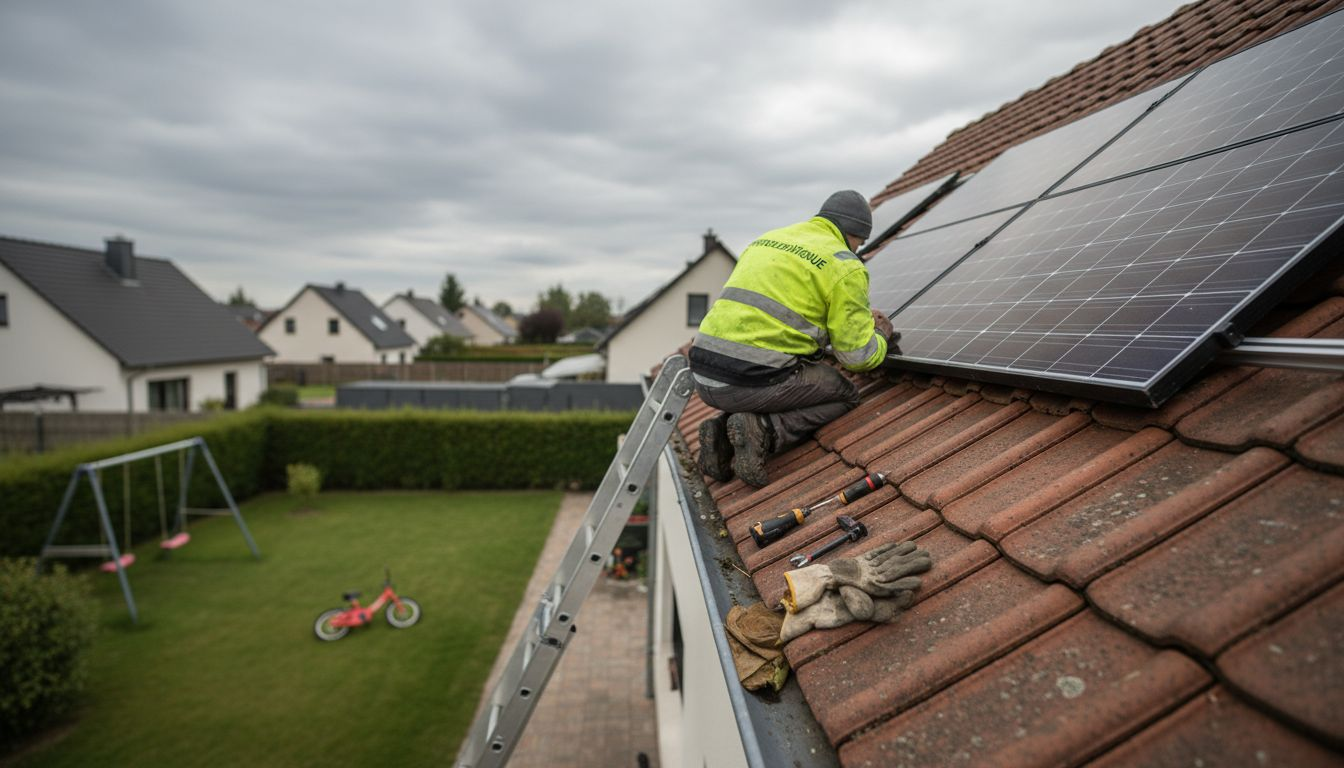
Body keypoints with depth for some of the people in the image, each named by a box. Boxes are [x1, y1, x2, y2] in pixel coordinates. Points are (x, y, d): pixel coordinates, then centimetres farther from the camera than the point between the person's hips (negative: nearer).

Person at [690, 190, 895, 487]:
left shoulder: (768, 239, 22)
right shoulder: (845, 266, 0)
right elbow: (857, 355, -1)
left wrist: (858, 317, 38)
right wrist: (879, 337, 23)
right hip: (755, 380, -7)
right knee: (846, 395, 18)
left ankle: (724, 429, 8)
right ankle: (764, 431, -7)